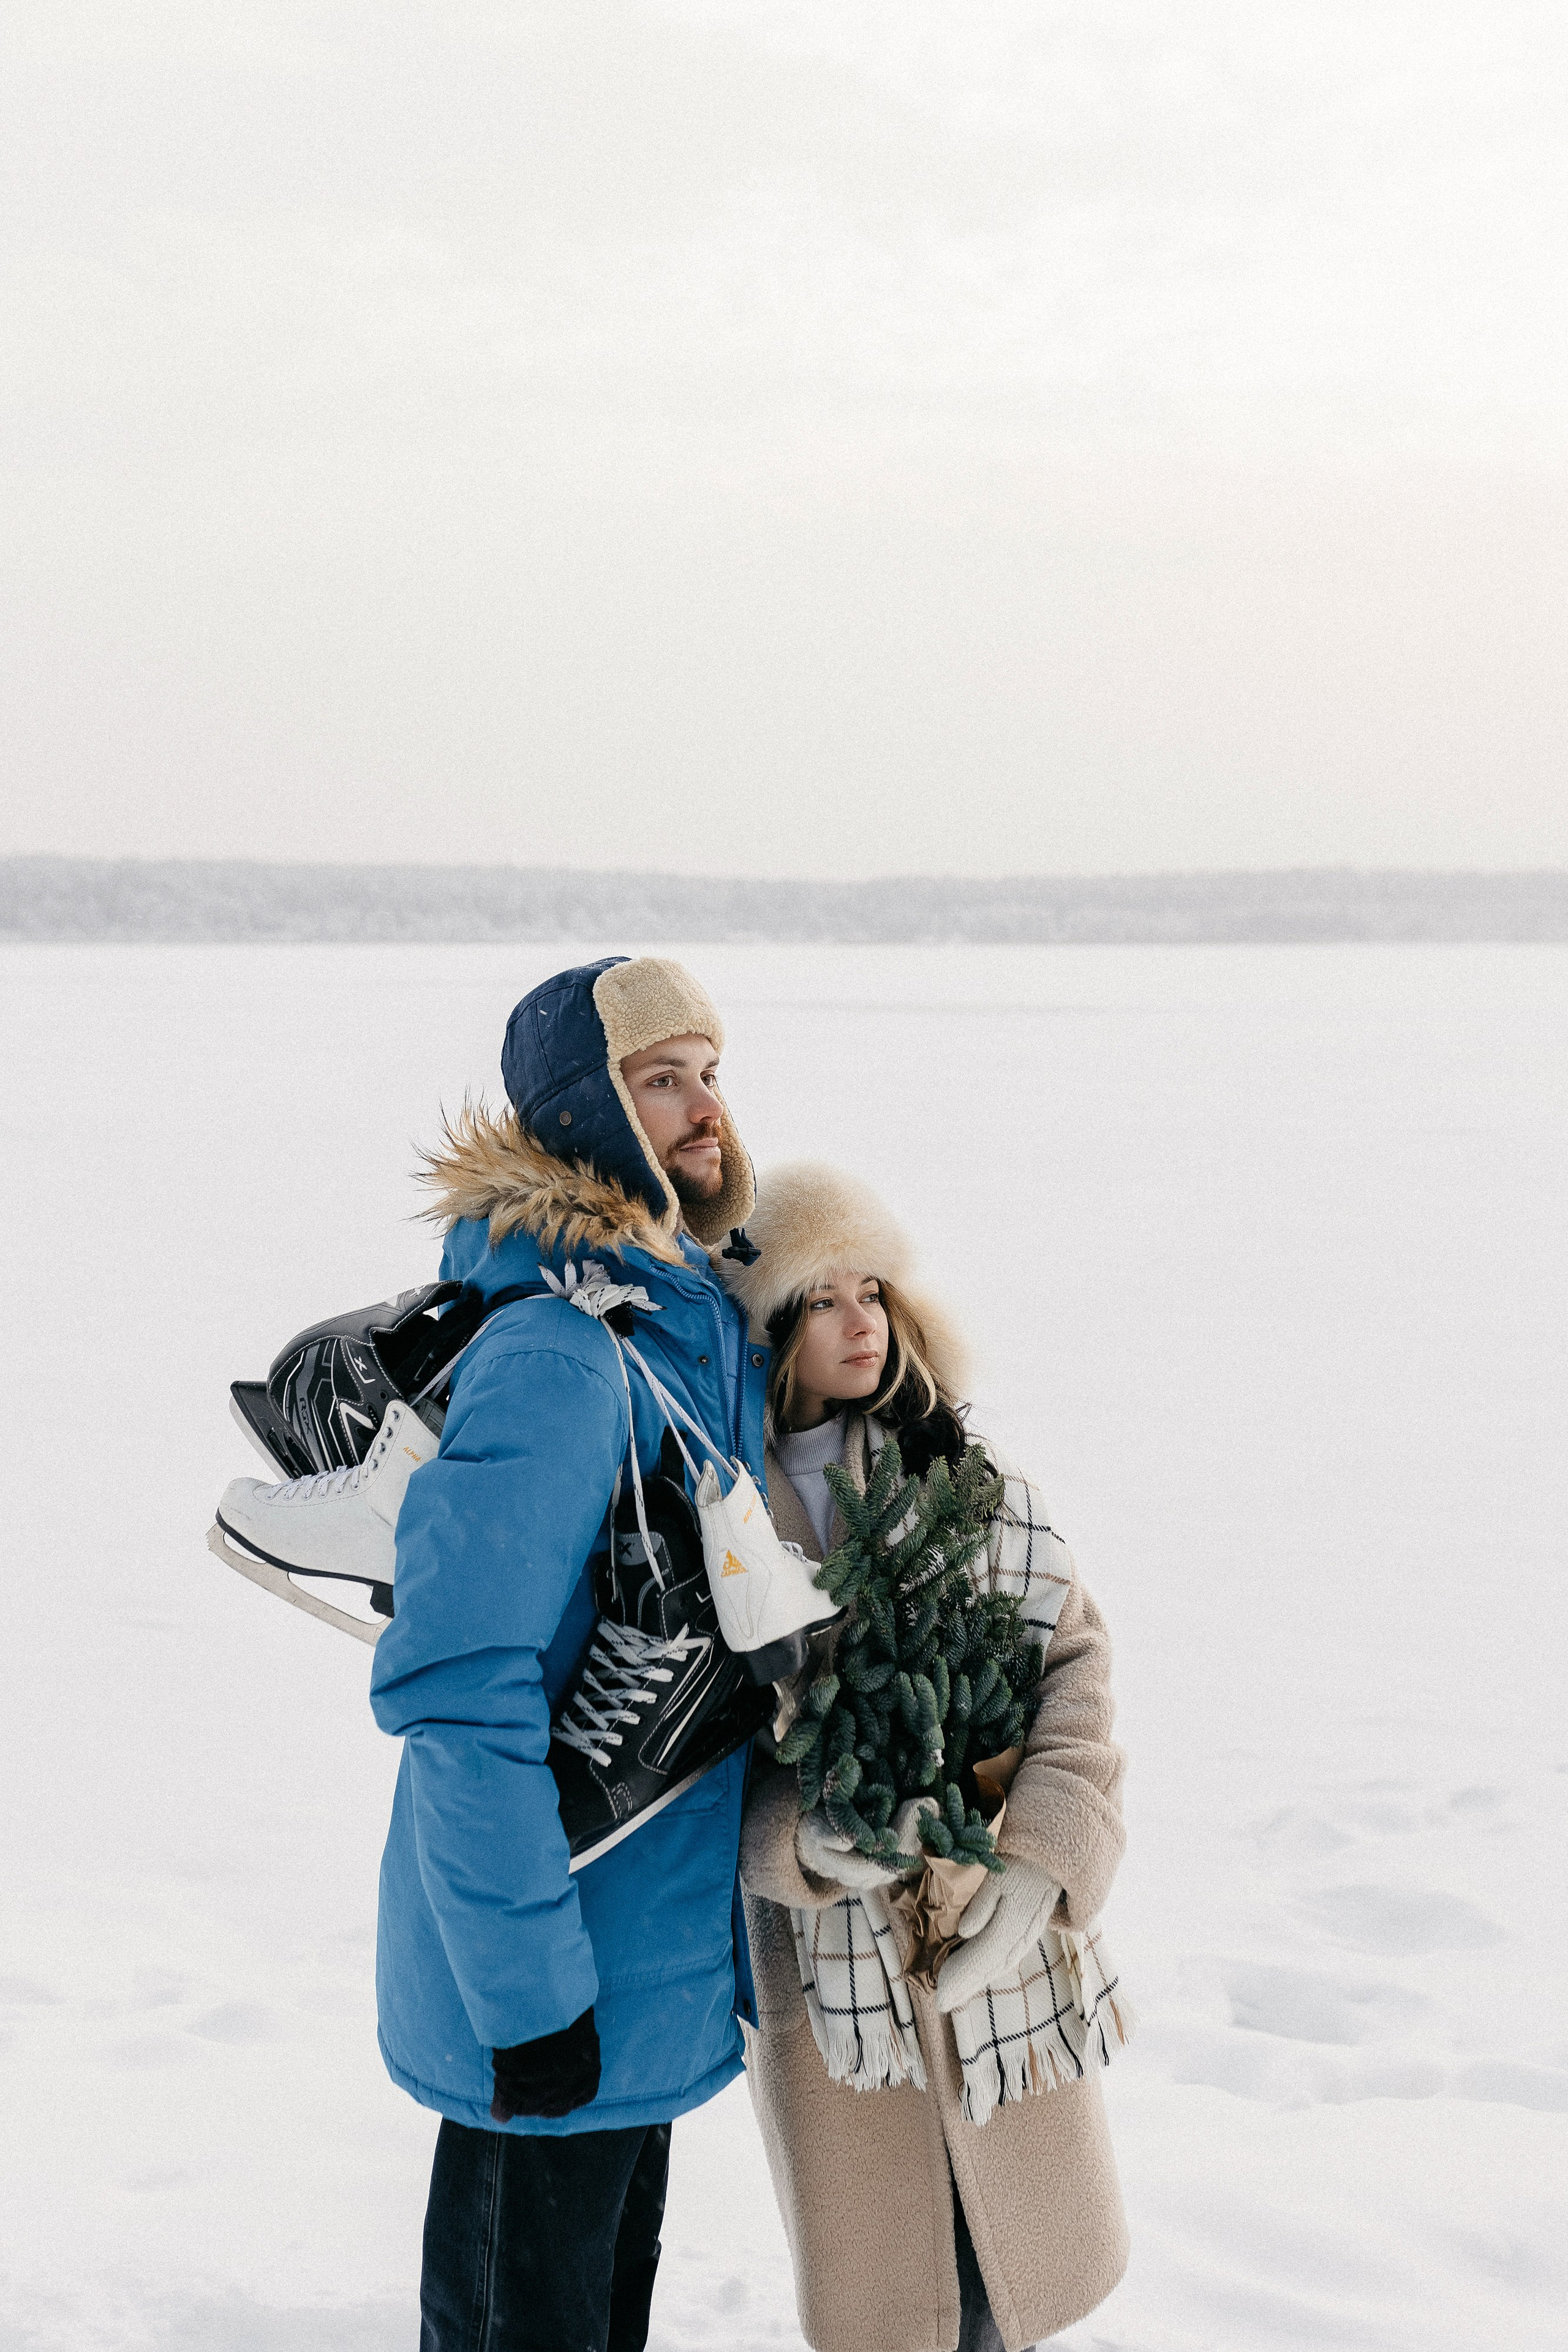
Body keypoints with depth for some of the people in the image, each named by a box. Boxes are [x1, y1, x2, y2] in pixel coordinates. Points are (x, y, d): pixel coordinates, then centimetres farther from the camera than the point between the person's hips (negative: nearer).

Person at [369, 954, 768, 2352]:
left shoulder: (704, 1320, 5)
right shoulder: (553, 1355, -26)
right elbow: (460, 1693, -28)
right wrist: (529, 1989, -25)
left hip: (659, 1955, 9)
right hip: (559, 1981, -9)